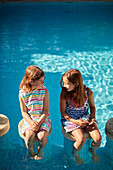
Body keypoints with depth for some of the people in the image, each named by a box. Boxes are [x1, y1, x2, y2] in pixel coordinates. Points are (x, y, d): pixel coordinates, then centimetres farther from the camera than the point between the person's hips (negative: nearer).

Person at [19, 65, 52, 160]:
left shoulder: (44, 91, -8)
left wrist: (39, 123, -19)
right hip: (29, 119, 0)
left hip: (43, 118, 0)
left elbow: (46, 111, -6)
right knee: (30, 135, -27)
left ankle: (41, 149, 8)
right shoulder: (22, 93, -7)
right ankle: (30, 151, 5)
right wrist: (32, 123, -18)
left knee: (42, 135, -26)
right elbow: (24, 112, -2)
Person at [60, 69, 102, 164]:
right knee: (81, 139, -25)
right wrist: (76, 122, -20)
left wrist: (93, 118, -11)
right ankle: (75, 154, 11)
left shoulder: (88, 92, -14)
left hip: (85, 117, 2)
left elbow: (92, 107, 6)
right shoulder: (64, 94, -19)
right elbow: (63, 113, -11)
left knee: (98, 137, -15)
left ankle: (93, 151, 22)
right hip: (70, 119, -2)